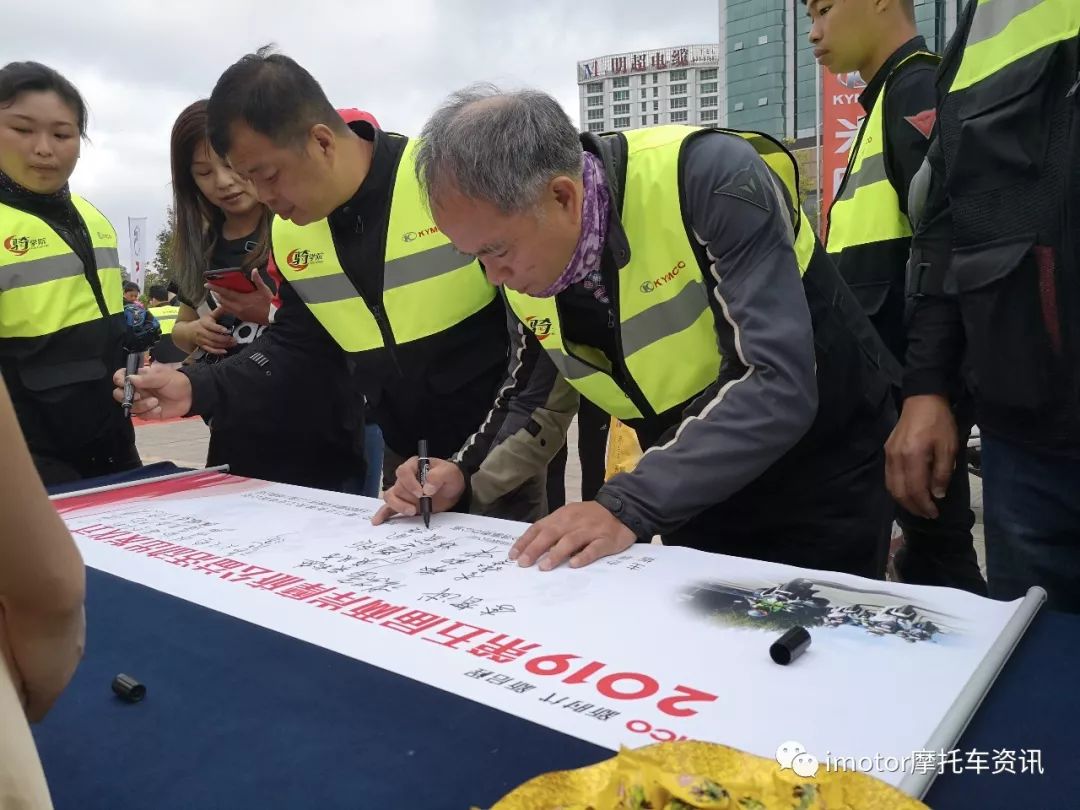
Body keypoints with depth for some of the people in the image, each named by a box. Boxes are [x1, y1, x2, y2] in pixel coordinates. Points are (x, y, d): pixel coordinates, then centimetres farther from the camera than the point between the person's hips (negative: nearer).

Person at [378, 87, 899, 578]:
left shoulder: (709, 178, -29)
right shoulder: (519, 257, -9)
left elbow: (778, 385, -35)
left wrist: (628, 507, -39)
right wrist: (466, 476, -11)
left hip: (823, 469, -4)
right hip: (695, 489, 5)